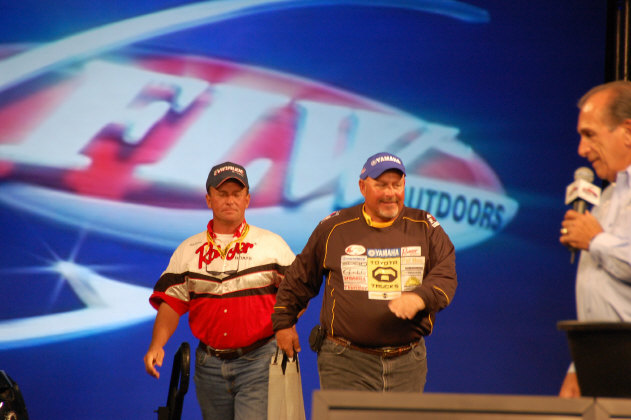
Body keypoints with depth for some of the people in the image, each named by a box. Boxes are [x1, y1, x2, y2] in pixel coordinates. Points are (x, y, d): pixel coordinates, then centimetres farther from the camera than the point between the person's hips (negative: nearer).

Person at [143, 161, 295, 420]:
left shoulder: (271, 244, 5)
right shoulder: (188, 251, 11)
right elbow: (171, 303, 7)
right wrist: (156, 346, -8)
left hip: (259, 361, -3)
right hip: (210, 364, 3)